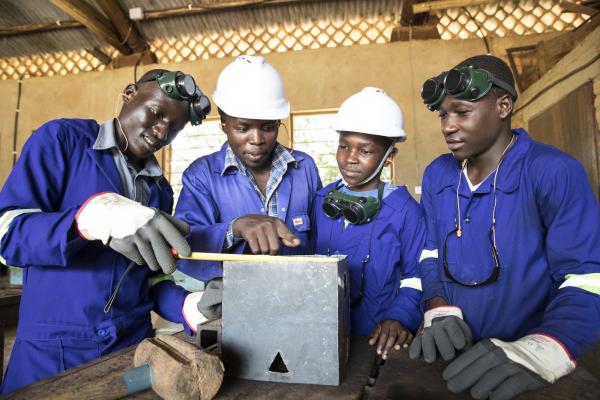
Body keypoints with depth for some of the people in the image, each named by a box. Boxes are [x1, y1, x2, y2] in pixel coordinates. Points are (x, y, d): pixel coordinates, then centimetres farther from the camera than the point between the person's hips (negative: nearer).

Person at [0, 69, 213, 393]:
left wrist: (190, 307, -13)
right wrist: (92, 215, -33)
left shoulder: (160, 189, 8)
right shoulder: (61, 140, -5)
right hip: (54, 349, -4)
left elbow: (150, 278, 6)